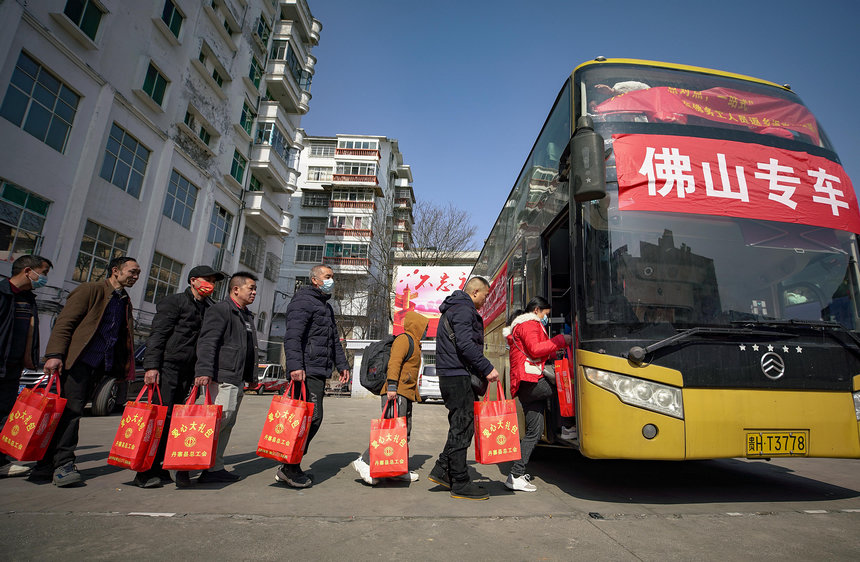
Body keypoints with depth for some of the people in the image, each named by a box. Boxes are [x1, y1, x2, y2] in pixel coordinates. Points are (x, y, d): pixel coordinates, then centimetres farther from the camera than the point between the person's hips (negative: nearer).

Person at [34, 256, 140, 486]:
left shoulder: (125, 302, 20)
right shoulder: (90, 290, 1)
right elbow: (64, 322, -6)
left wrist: (125, 368, 11)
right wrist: (55, 354, -17)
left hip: (101, 364, 5)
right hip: (79, 359, -5)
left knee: (72, 410, 6)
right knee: (71, 408, -7)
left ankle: (47, 463, 14)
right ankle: (63, 464, 0)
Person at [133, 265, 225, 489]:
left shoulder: (208, 308, 16)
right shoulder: (174, 302, -2)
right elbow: (157, 334, -9)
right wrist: (151, 365, -17)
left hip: (187, 371, 6)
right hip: (167, 367, -6)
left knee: (173, 419, 8)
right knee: (162, 416, -6)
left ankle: (157, 466, 17)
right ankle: (145, 472, 4)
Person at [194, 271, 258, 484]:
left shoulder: (247, 316, 22)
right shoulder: (220, 310, -6)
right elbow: (207, 342, -16)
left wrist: (249, 377, 24)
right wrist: (204, 371, -25)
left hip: (238, 379, 9)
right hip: (223, 377, -9)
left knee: (227, 424, 10)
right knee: (220, 418, -14)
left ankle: (215, 468, 16)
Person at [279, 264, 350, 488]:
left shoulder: (326, 307, 25)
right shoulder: (303, 301, -6)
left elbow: (334, 340, 29)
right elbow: (292, 336, -19)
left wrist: (341, 365, 24)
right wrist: (295, 365, -29)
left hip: (320, 371, 9)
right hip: (307, 371, -9)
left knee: (311, 419, 10)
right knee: (312, 417, -11)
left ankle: (292, 466, 19)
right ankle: (290, 468, 0)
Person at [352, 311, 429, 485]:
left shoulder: (413, 343, 25)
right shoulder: (404, 339, -6)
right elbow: (394, 362, -20)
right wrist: (392, 386, -28)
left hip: (405, 394, 11)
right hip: (397, 393, -11)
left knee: (404, 433, 11)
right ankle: (364, 461, -11)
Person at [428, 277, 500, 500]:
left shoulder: (455, 309, 22)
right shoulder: (463, 310, -11)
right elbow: (465, 345, -23)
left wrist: (480, 371, 19)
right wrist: (487, 368, -17)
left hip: (451, 375, 10)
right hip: (457, 376, -10)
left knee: (461, 426, 15)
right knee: (462, 428, -3)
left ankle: (442, 469, 20)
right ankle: (460, 484, 5)